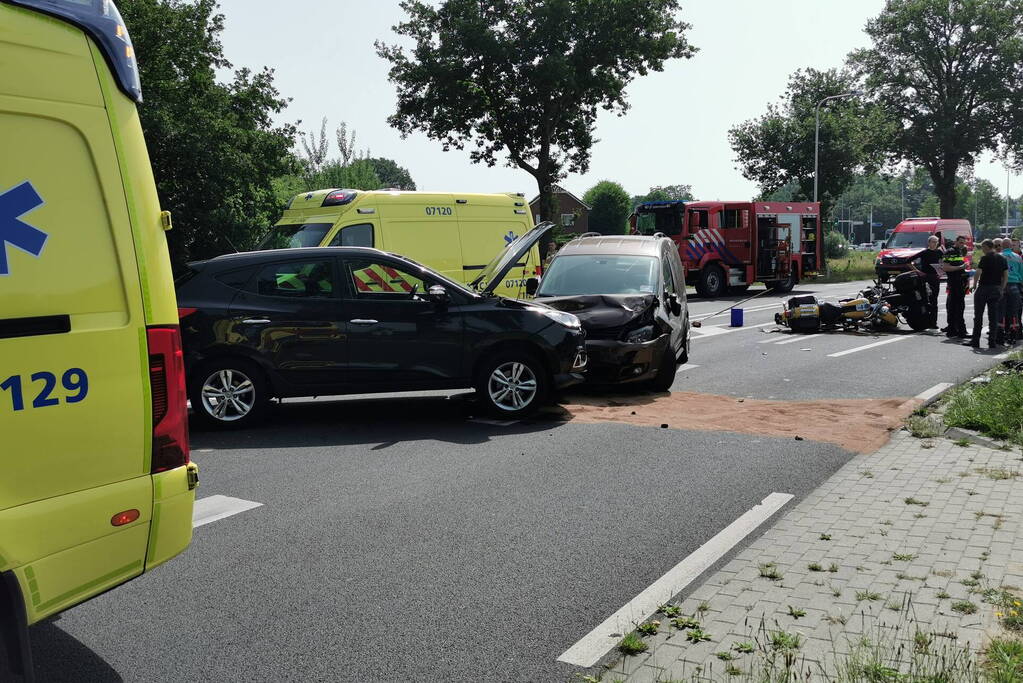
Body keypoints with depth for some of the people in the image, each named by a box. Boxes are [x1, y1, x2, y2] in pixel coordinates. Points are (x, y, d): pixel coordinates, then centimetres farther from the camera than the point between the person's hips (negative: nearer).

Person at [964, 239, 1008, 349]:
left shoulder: (985, 258, -11)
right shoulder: (1002, 258, 8)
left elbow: (978, 273, -18)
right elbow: (1006, 275, 9)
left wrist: (974, 285, -4)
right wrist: (1002, 289, 14)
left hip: (984, 288, -6)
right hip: (996, 289, 6)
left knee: (978, 315, 1)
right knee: (993, 316, 7)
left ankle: (975, 341, 3)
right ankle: (992, 341, 6)